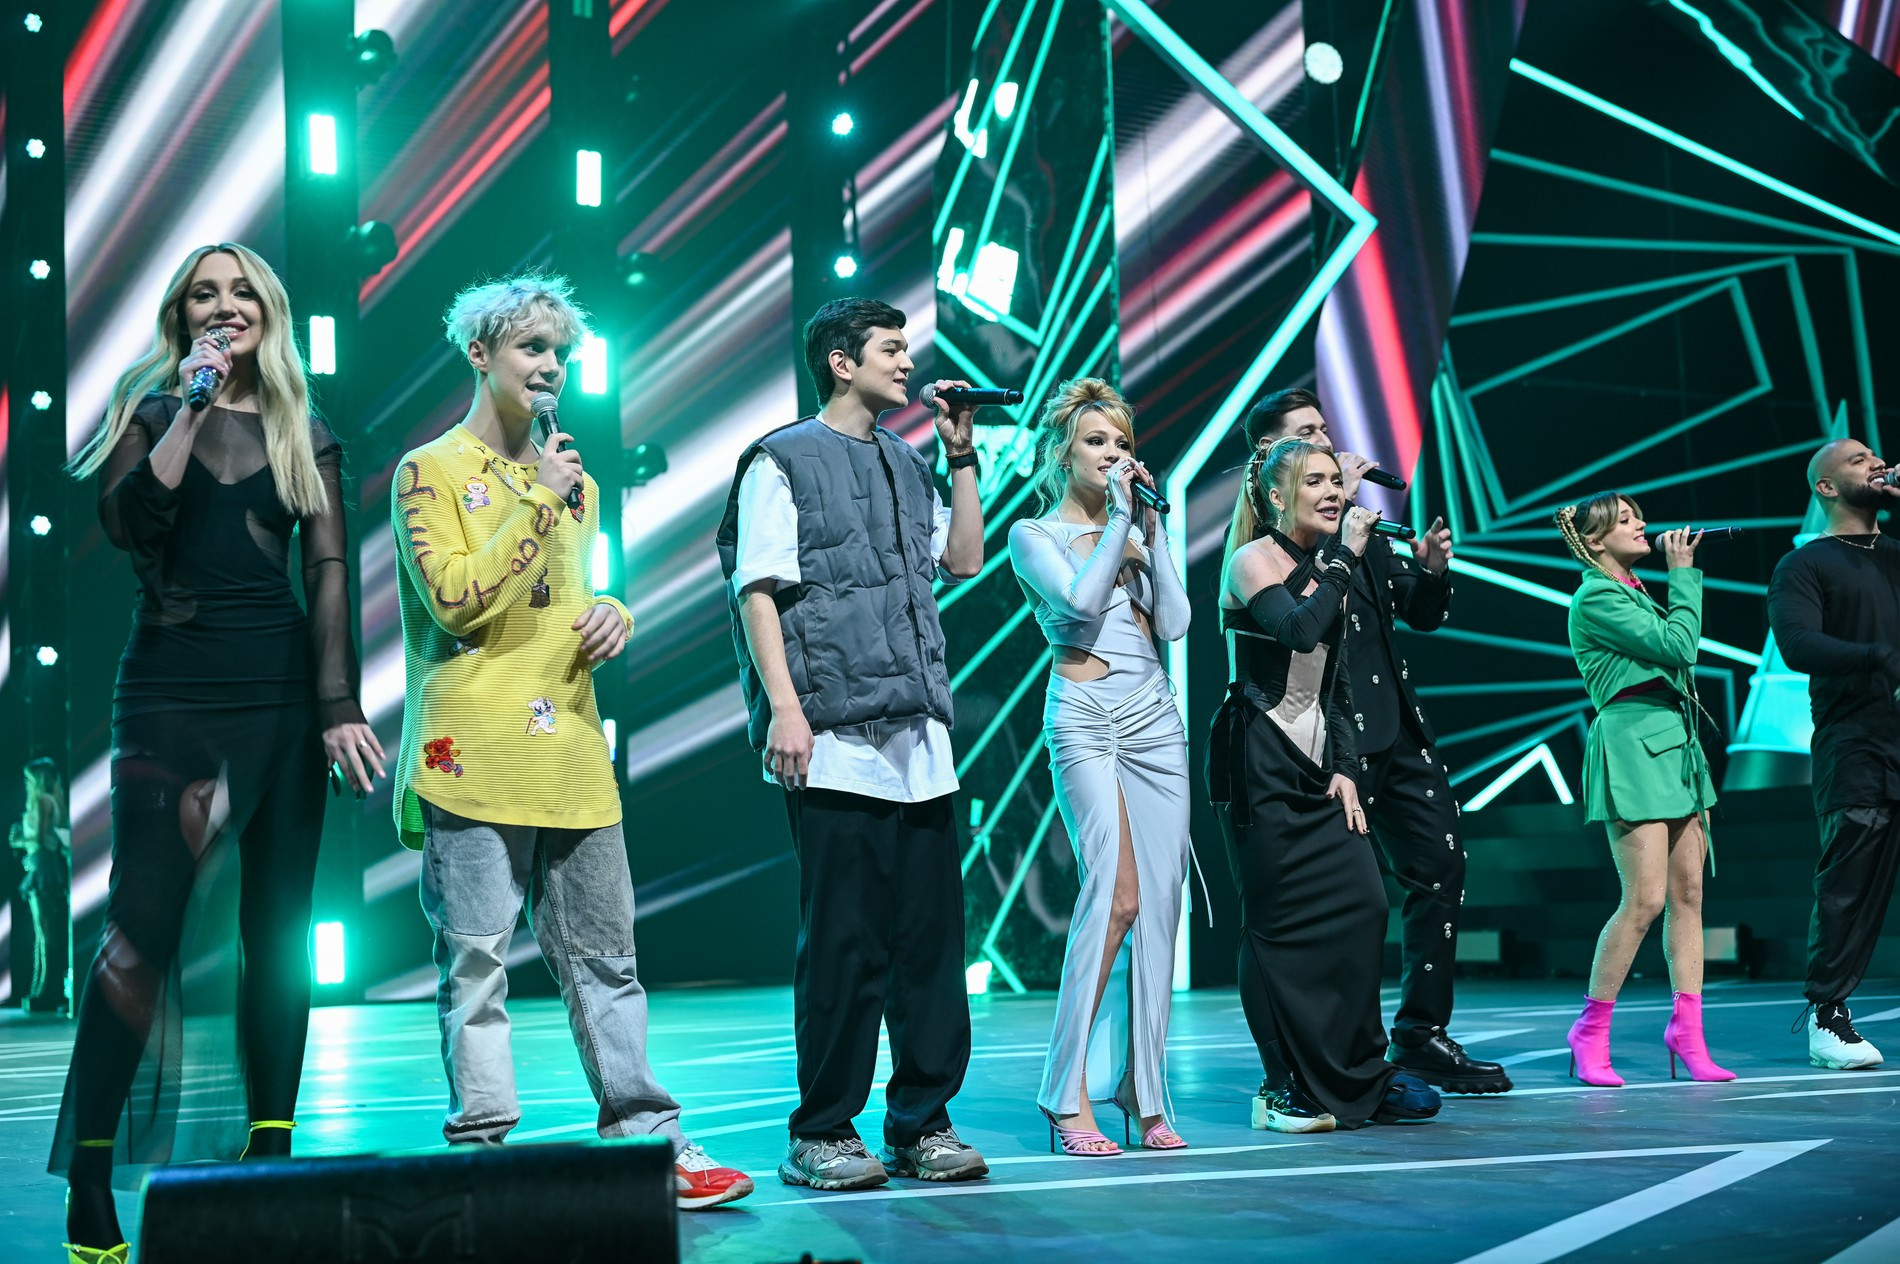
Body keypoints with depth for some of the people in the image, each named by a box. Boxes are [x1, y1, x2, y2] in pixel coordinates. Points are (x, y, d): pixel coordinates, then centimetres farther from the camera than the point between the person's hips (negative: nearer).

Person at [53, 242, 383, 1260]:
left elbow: (330, 570, 5)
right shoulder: (151, 411, 8)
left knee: (279, 927, 4)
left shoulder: (304, 436, 13)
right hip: (173, 688, -3)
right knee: (144, 926, -9)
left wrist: (340, 706, -4)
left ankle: (270, 1153, 11)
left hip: (284, 692, 3)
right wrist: (191, 409, -12)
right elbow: (126, 522, -11)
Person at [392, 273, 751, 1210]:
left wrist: (616, 615, 7)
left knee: (604, 957, 7)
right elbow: (456, 600, -12)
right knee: (476, 962, -3)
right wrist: (537, 505, -11)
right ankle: (481, 1148, 3)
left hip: (574, 757, 6)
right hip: (474, 760, -6)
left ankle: (645, 1139, 11)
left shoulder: (575, 484, 20)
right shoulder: (431, 472, 0)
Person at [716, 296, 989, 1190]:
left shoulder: (905, 466, 21)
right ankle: (822, 1134, 6)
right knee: (843, 941, -4)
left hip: (921, 739, 7)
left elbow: (964, 558, 21)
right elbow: (758, 590, -5)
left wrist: (962, 456, 16)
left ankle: (922, 1122, 14)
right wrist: (784, 707, -15)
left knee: (931, 932, 5)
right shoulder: (783, 460, 2)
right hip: (836, 742, -6)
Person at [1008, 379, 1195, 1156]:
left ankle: (1144, 1093, 5)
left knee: (1163, 902, -1)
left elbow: (1174, 620, 7)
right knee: (1115, 894, -18)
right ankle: (1067, 1095, -13)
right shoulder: (1035, 534, 6)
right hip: (1085, 715, -5)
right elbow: (1080, 599, -14)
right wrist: (1119, 519, -5)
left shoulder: (1134, 530, 20)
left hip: (1156, 714, 6)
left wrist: (1152, 526, 5)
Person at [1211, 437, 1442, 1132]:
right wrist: (1344, 556, -16)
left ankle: (1357, 1077, 7)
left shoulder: (1321, 568, 16)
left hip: (1316, 763, 7)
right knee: (1281, 922, -5)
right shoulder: (1254, 559, -5)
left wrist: (1344, 767, 7)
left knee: (1362, 902, -3)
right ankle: (1285, 1090, 4)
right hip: (1259, 760, -7)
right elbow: (1298, 630, -24)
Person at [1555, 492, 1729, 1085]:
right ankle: (1591, 1030, -1)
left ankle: (1687, 1031, 8)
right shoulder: (1596, 597, -8)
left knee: (1688, 892, 5)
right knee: (1645, 899, -11)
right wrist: (1683, 572, -6)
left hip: (1674, 741, 9)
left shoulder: (1635, 592, 20)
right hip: (1632, 741, -9)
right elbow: (1677, 644, -14)